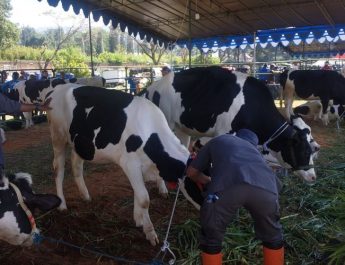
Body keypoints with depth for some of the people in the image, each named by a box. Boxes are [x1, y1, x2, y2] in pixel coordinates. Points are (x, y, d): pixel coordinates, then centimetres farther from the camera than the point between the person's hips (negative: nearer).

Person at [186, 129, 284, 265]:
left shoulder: (217, 141, 38)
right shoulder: (254, 149, 43)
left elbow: (191, 172, 39)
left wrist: (208, 181, 58)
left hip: (226, 187, -2)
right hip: (265, 188, 3)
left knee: (211, 237, 23)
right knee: (272, 236, 32)